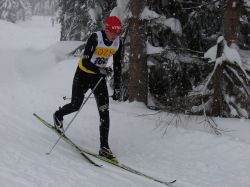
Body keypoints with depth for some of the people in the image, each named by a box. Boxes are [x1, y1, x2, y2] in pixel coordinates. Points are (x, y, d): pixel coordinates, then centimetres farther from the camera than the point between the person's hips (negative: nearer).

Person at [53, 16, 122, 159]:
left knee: (104, 110, -9)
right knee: (76, 106, 6)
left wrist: (117, 88, 0)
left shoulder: (118, 43, -8)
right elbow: (85, 61, -28)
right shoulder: (95, 38, -25)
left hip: (100, 77, 4)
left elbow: (118, 66, 1)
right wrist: (100, 69, -45)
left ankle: (104, 147, -8)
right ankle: (58, 115, 42)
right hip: (83, 74, -4)